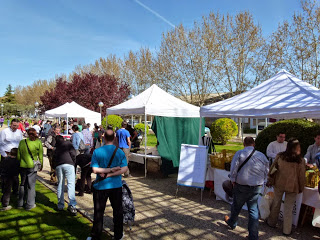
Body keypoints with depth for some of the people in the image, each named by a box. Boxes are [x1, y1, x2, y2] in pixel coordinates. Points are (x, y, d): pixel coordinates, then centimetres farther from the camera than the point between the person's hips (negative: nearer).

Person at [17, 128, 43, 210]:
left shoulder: (22, 142, -1)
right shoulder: (38, 142, -8)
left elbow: (18, 155, 5)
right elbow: (40, 155, -3)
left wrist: (20, 163, 17)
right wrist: (41, 165, 9)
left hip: (22, 166, 3)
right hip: (32, 166, -3)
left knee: (23, 184, 18)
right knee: (31, 185, 7)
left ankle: (20, 203, 26)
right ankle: (29, 204, 13)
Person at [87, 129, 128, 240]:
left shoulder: (97, 152, -9)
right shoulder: (120, 152, -5)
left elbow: (95, 169, -15)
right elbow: (124, 169, -11)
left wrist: (108, 171, -10)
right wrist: (111, 173, -12)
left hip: (101, 186, -1)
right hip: (116, 185, 2)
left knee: (98, 212, 12)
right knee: (117, 210, 15)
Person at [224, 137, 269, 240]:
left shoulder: (239, 153, -11)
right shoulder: (262, 156, 0)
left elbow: (233, 170, -12)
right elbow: (266, 172, 7)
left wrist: (233, 181, 2)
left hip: (241, 186, -2)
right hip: (257, 188, 3)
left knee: (236, 206, 18)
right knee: (253, 210, 10)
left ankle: (232, 223, 42)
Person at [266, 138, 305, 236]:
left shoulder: (280, 156, -5)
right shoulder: (300, 161, -9)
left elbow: (272, 169, 3)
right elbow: (302, 176, -3)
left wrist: (269, 180, 15)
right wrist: (301, 188, 10)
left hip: (279, 184, 2)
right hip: (292, 186, -1)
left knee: (276, 203, 19)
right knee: (288, 208, 9)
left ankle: (272, 222, 34)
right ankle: (286, 230, 19)